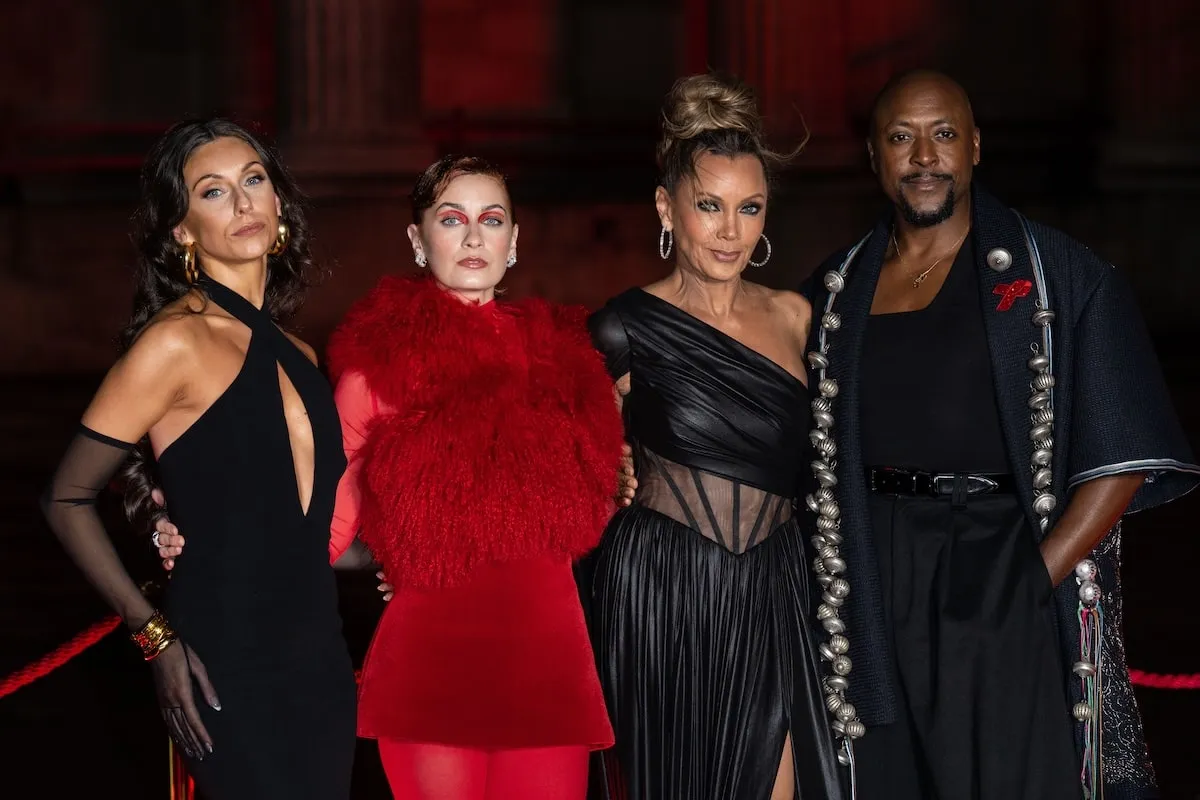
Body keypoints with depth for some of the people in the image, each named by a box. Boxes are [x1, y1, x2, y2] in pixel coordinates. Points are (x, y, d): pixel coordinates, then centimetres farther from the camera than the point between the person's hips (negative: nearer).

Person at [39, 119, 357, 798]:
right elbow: (68, 500, -8)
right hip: (229, 674, -7)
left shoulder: (297, 355, 12)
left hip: (320, 666, 7)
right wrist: (155, 636, -11)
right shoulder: (176, 341, -10)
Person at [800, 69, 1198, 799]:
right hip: (877, 583, 3)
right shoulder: (838, 289, 9)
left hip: (1001, 576, -3)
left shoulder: (1056, 274, -3)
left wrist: (1040, 574, -14)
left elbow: (1124, 453, -7)